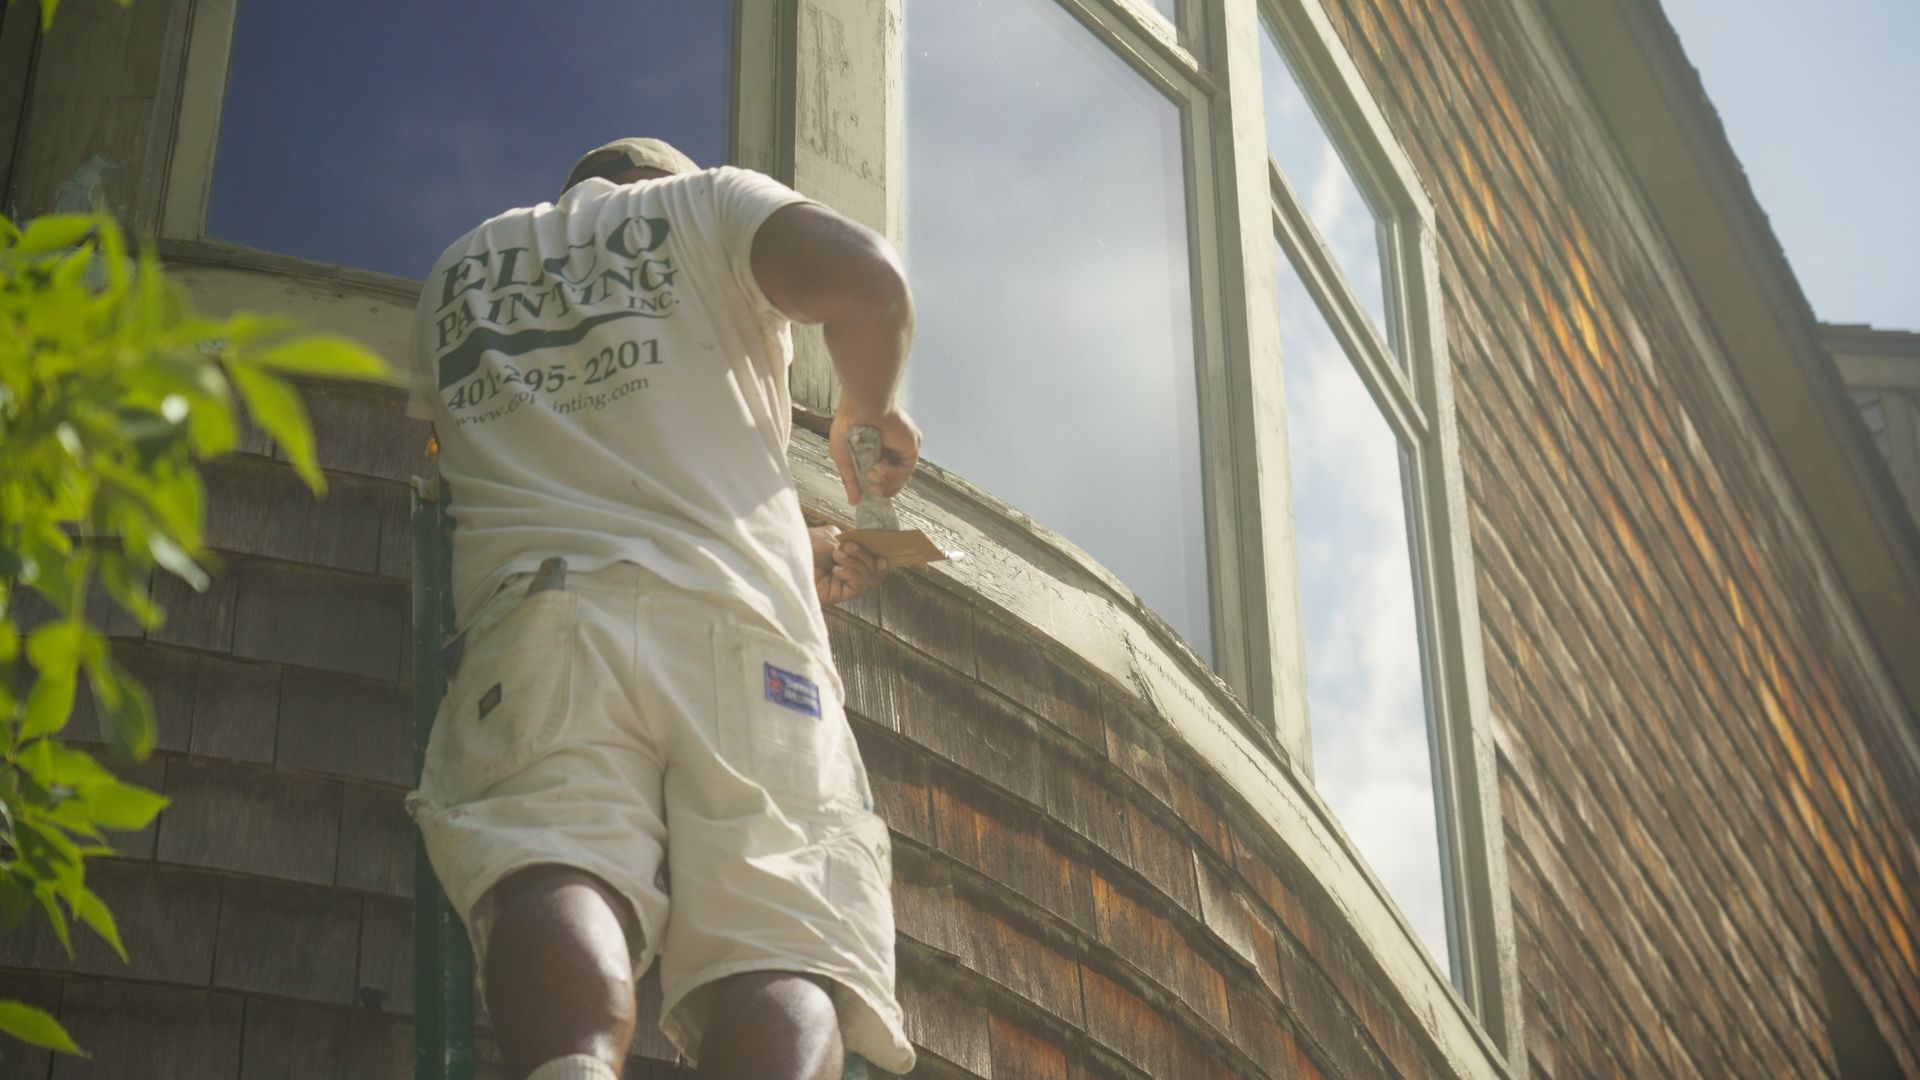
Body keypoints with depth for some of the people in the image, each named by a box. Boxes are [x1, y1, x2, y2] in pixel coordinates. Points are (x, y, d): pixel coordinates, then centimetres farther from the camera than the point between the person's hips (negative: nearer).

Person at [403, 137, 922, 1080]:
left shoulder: (457, 273, 35)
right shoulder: (707, 201, 24)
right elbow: (863, 278, 3)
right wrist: (867, 411, 24)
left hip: (532, 604, 2)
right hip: (734, 625, -2)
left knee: (554, 871, -23)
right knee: (782, 946, -16)